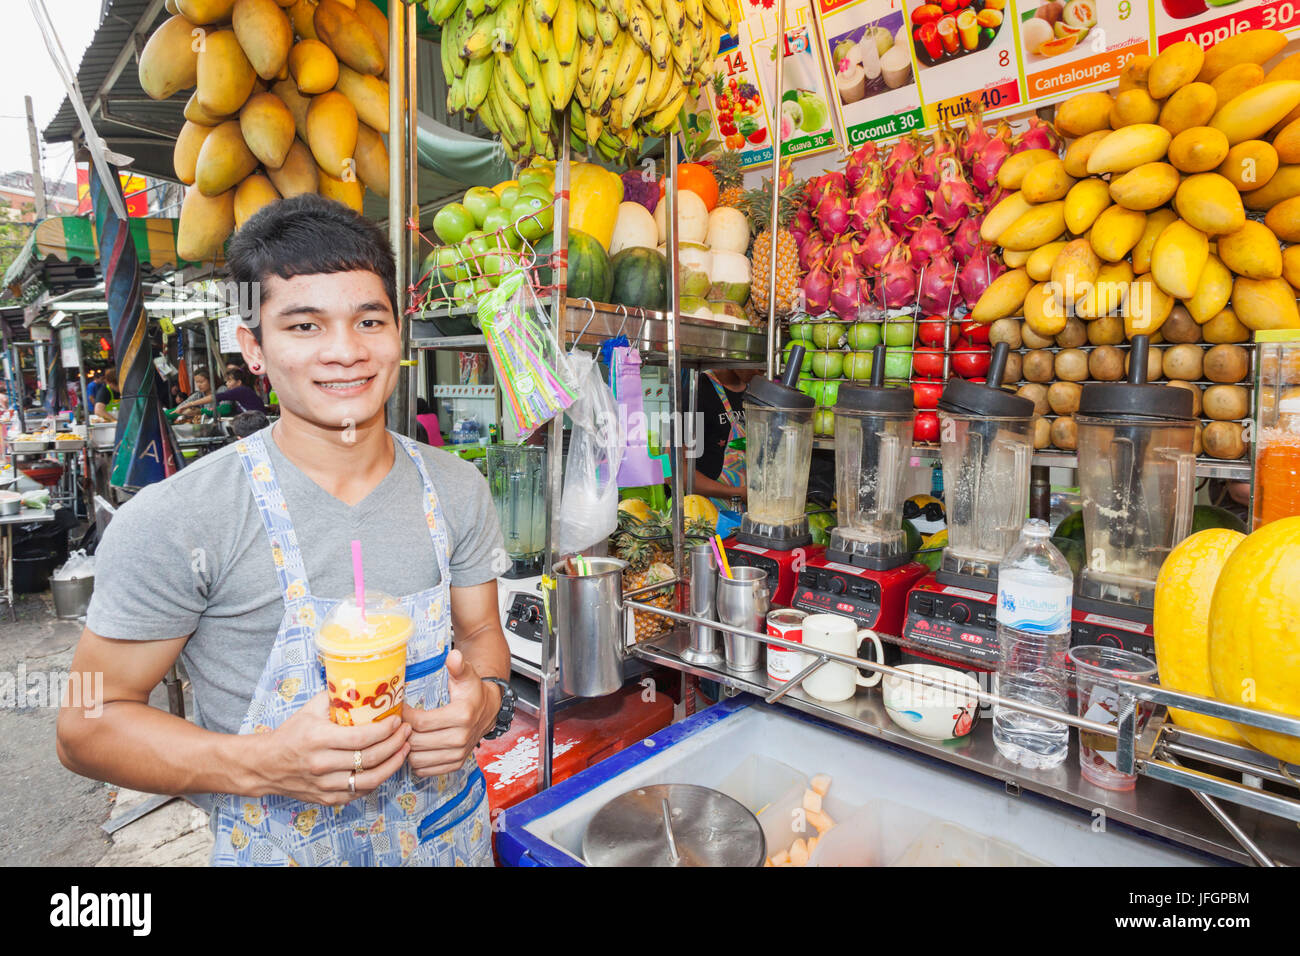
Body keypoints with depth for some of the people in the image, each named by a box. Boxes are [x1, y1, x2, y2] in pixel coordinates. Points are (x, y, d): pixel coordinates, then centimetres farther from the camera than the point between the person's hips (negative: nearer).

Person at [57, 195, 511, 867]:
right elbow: (86, 724, -11)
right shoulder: (174, 522, -19)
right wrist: (261, 764, -26)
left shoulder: (457, 489, -6)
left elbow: (480, 631, 4)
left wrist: (486, 698, -17)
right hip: (279, 845, -4)